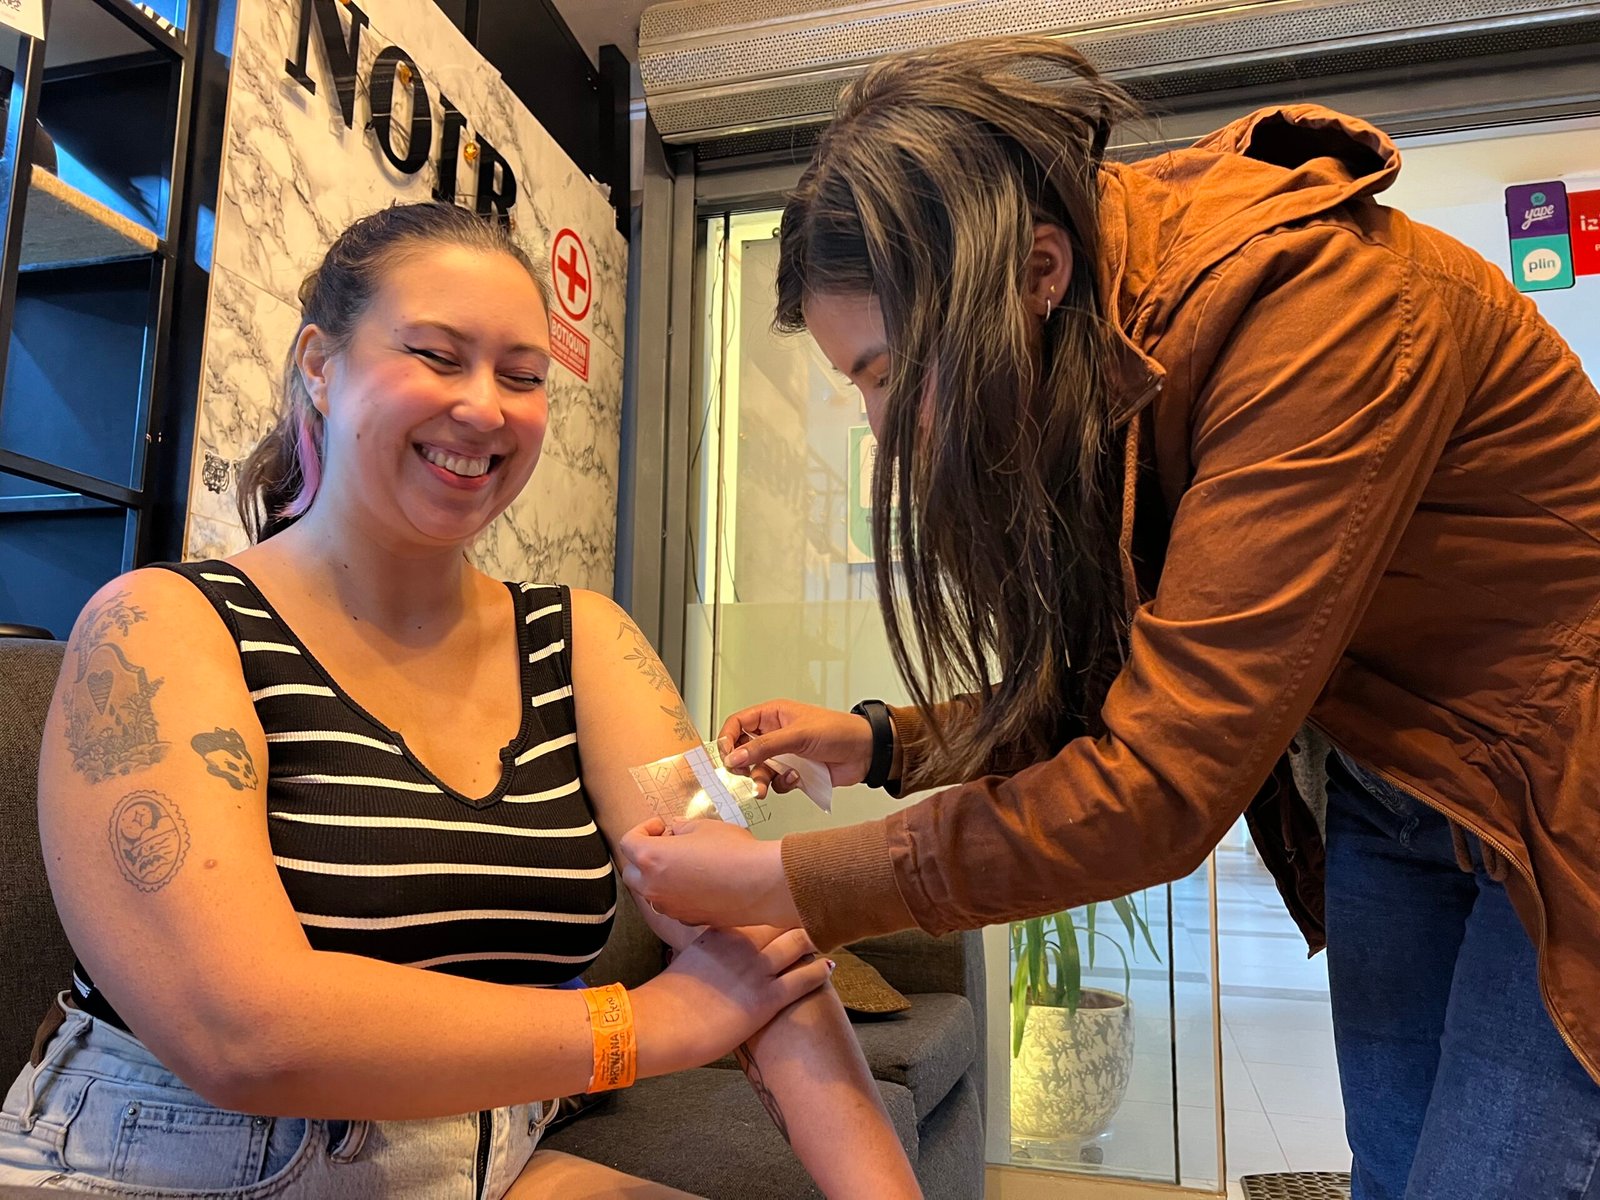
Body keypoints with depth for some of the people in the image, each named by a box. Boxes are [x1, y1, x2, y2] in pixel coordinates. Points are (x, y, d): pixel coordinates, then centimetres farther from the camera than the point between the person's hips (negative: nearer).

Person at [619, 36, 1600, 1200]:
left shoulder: (1315, 305, -30)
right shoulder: (1099, 360, -5)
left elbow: (1160, 790, -34)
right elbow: (1122, 685, 3)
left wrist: (775, 884, -27)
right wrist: (881, 742, -9)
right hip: (1389, 809, 6)